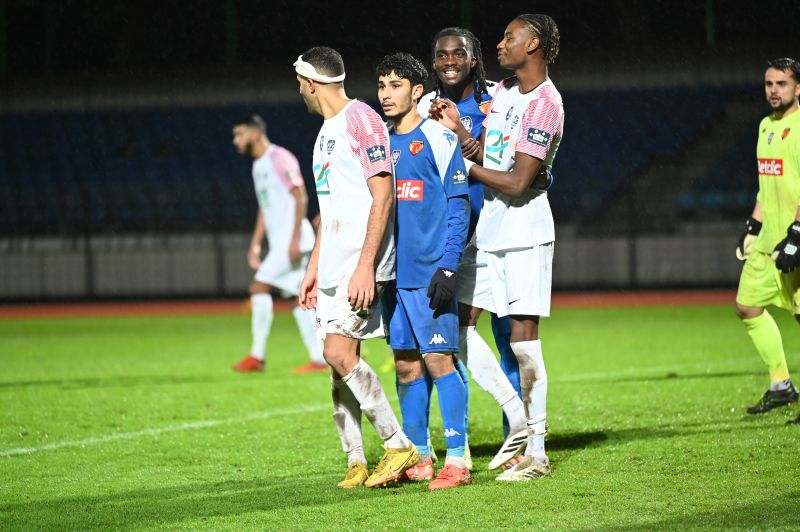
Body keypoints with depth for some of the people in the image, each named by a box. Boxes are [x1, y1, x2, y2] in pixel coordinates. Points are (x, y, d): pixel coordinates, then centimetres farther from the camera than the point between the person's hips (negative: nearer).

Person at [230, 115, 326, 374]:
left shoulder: (280, 158, -10)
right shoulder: (258, 165, 18)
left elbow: (300, 198, -15)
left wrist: (295, 239, -20)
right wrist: (255, 244, 18)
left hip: (292, 239, -9)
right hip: (279, 243, 9)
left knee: (259, 287, -13)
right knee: (299, 299, 6)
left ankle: (256, 356, -9)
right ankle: (319, 359, 6)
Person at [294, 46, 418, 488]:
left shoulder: (361, 121, -9)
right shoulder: (326, 132, 21)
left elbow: (383, 197, -16)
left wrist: (365, 266, -22)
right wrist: (313, 268, 23)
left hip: (361, 264, -9)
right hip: (334, 266, 9)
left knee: (339, 352, -18)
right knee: (338, 360, 4)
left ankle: (399, 446, -11)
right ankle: (356, 463, 7)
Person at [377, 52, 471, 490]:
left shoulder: (438, 139, -5)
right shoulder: (381, 144, 14)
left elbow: (458, 208, -8)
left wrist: (448, 267, -16)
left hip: (429, 272, -6)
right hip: (393, 273, 6)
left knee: (438, 360, -9)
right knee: (406, 366, 8)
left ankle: (457, 459, -6)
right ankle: (418, 457, 14)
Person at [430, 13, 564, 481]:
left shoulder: (545, 104, -15)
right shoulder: (502, 92, 12)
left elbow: (517, 183, -19)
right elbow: (484, 158, 10)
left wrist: (465, 165, -9)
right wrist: (458, 128, -6)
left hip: (524, 230, -9)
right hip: (487, 229, 9)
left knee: (523, 337, -7)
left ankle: (536, 452, -1)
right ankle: (520, 421, 11)